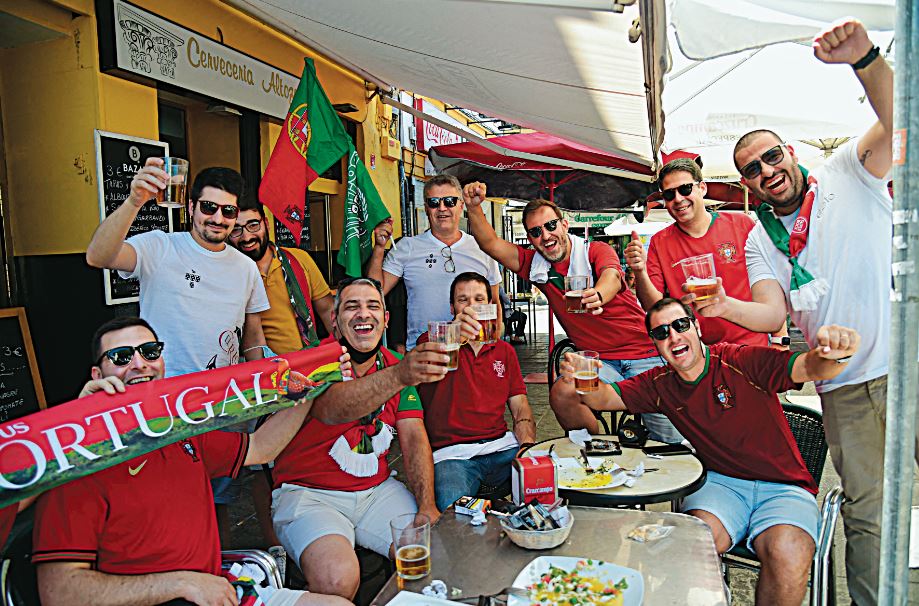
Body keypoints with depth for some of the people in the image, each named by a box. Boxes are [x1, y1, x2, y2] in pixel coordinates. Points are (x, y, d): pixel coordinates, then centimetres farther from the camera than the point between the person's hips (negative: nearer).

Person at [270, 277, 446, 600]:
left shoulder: (396, 365, 5)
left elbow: (414, 438, -1)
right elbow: (331, 409, -35)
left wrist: (427, 505, -16)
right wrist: (399, 376, -52)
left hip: (377, 489, 5)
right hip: (307, 492, -4)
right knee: (338, 578, -29)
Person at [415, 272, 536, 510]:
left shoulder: (504, 350, 21)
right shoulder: (432, 340, 7)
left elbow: (520, 406, 15)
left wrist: (528, 445, -7)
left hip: (501, 446, 5)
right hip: (451, 453, -4)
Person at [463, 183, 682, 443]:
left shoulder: (597, 251, -8)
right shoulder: (536, 265, 5)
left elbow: (611, 276, -30)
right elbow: (491, 243, -1)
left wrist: (598, 294, -54)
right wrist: (474, 208, -18)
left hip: (645, 353, -3)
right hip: (599, 361, 3)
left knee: (673, 441, -8)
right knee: (561, 394, -26)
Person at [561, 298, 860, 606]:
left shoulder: (743, 362, -11)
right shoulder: (660, 384, 4)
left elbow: (808, 367, -21)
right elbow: (604, 398, 3)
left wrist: (834, 354, -46)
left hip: (782, 487, -2)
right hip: (720, 482, 2)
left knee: (788, 554, -31)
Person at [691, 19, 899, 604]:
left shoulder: (850, 173, 1)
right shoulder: (760, 240, 5)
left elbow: (897, 121, -17)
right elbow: (772, 313, -6)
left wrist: (865, 59, -33)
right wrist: (727, 306, -27)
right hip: (845, 385, 2)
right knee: (865, 511, 9)